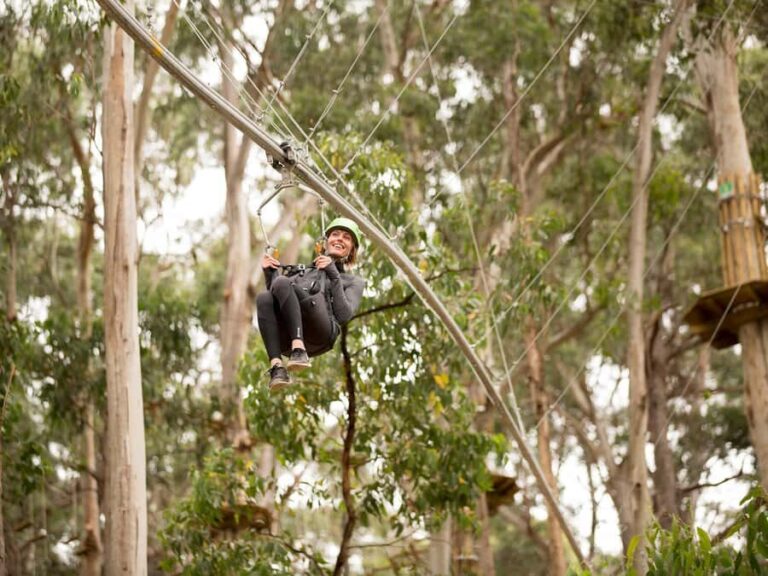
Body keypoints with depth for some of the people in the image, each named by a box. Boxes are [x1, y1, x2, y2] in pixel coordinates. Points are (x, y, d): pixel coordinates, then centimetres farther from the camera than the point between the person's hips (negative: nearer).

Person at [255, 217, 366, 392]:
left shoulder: (354, 282, 27)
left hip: (319, 336, -3)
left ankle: (299, 350, -42)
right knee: (264, 298, -29)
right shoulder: (301, 271, 38)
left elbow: (344, 315, 7)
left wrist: (334, 275, 1)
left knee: (282, 283, -27)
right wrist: (270, 274, 16)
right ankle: (276, 366, -41)